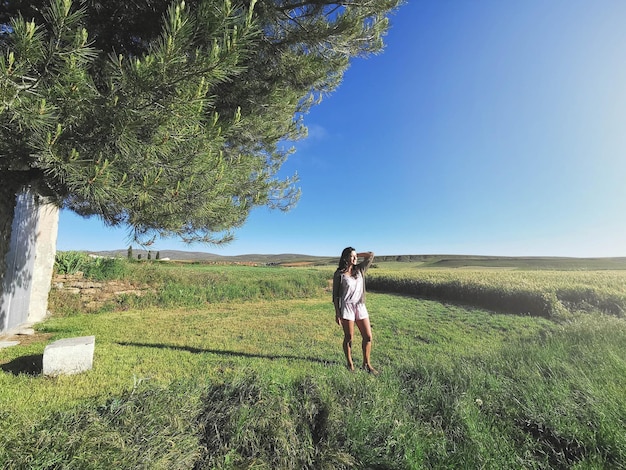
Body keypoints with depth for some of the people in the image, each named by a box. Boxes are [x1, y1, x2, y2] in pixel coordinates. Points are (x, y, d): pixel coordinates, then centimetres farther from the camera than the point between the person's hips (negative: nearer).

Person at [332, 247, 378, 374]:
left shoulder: (360, 269, 7)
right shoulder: (339, 274, -5)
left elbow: (371, 255, 7)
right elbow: (335, 294, -3)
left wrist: (356, 255, 5)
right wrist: (337, 313, -6)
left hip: (360, 307, 5)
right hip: (346, 307, -4)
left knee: (368, 336, 6)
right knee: (349, 338, 5)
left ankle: (366, 364, 24)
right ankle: (350, 365, 24)